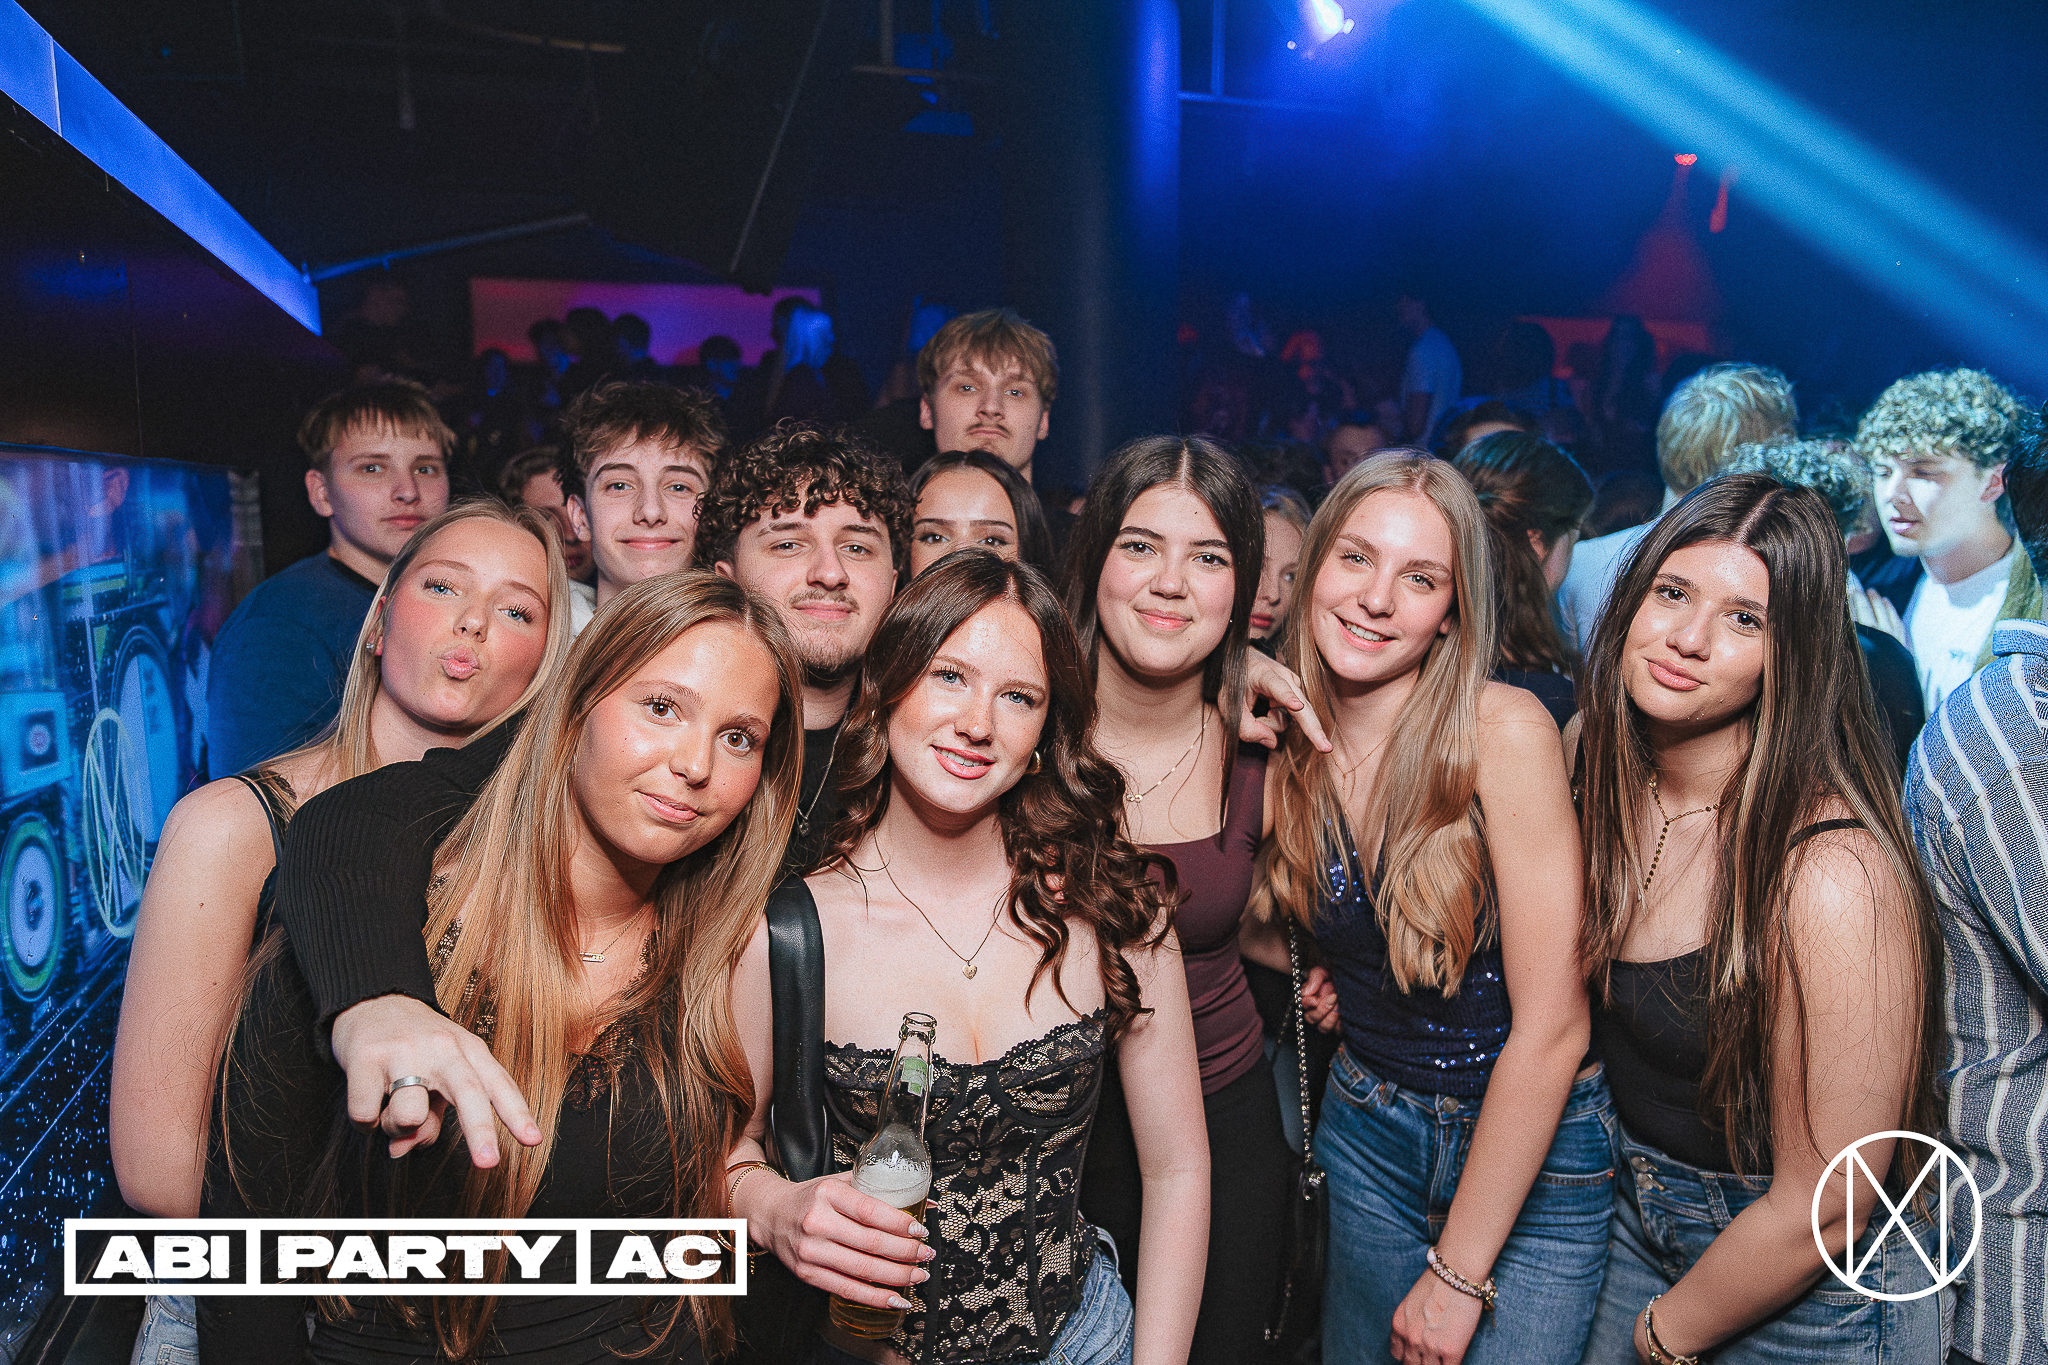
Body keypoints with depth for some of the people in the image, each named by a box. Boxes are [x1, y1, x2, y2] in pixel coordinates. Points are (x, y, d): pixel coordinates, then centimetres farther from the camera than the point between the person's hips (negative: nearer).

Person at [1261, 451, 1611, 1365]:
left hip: (1532, 1151, -4)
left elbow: (1551, 1026, -21)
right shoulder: (1286, 743, -7)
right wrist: (1317, 976, -10)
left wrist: (1458, 1274, -16)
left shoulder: (1504, 732, -22)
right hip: (1369, 1129, 4)